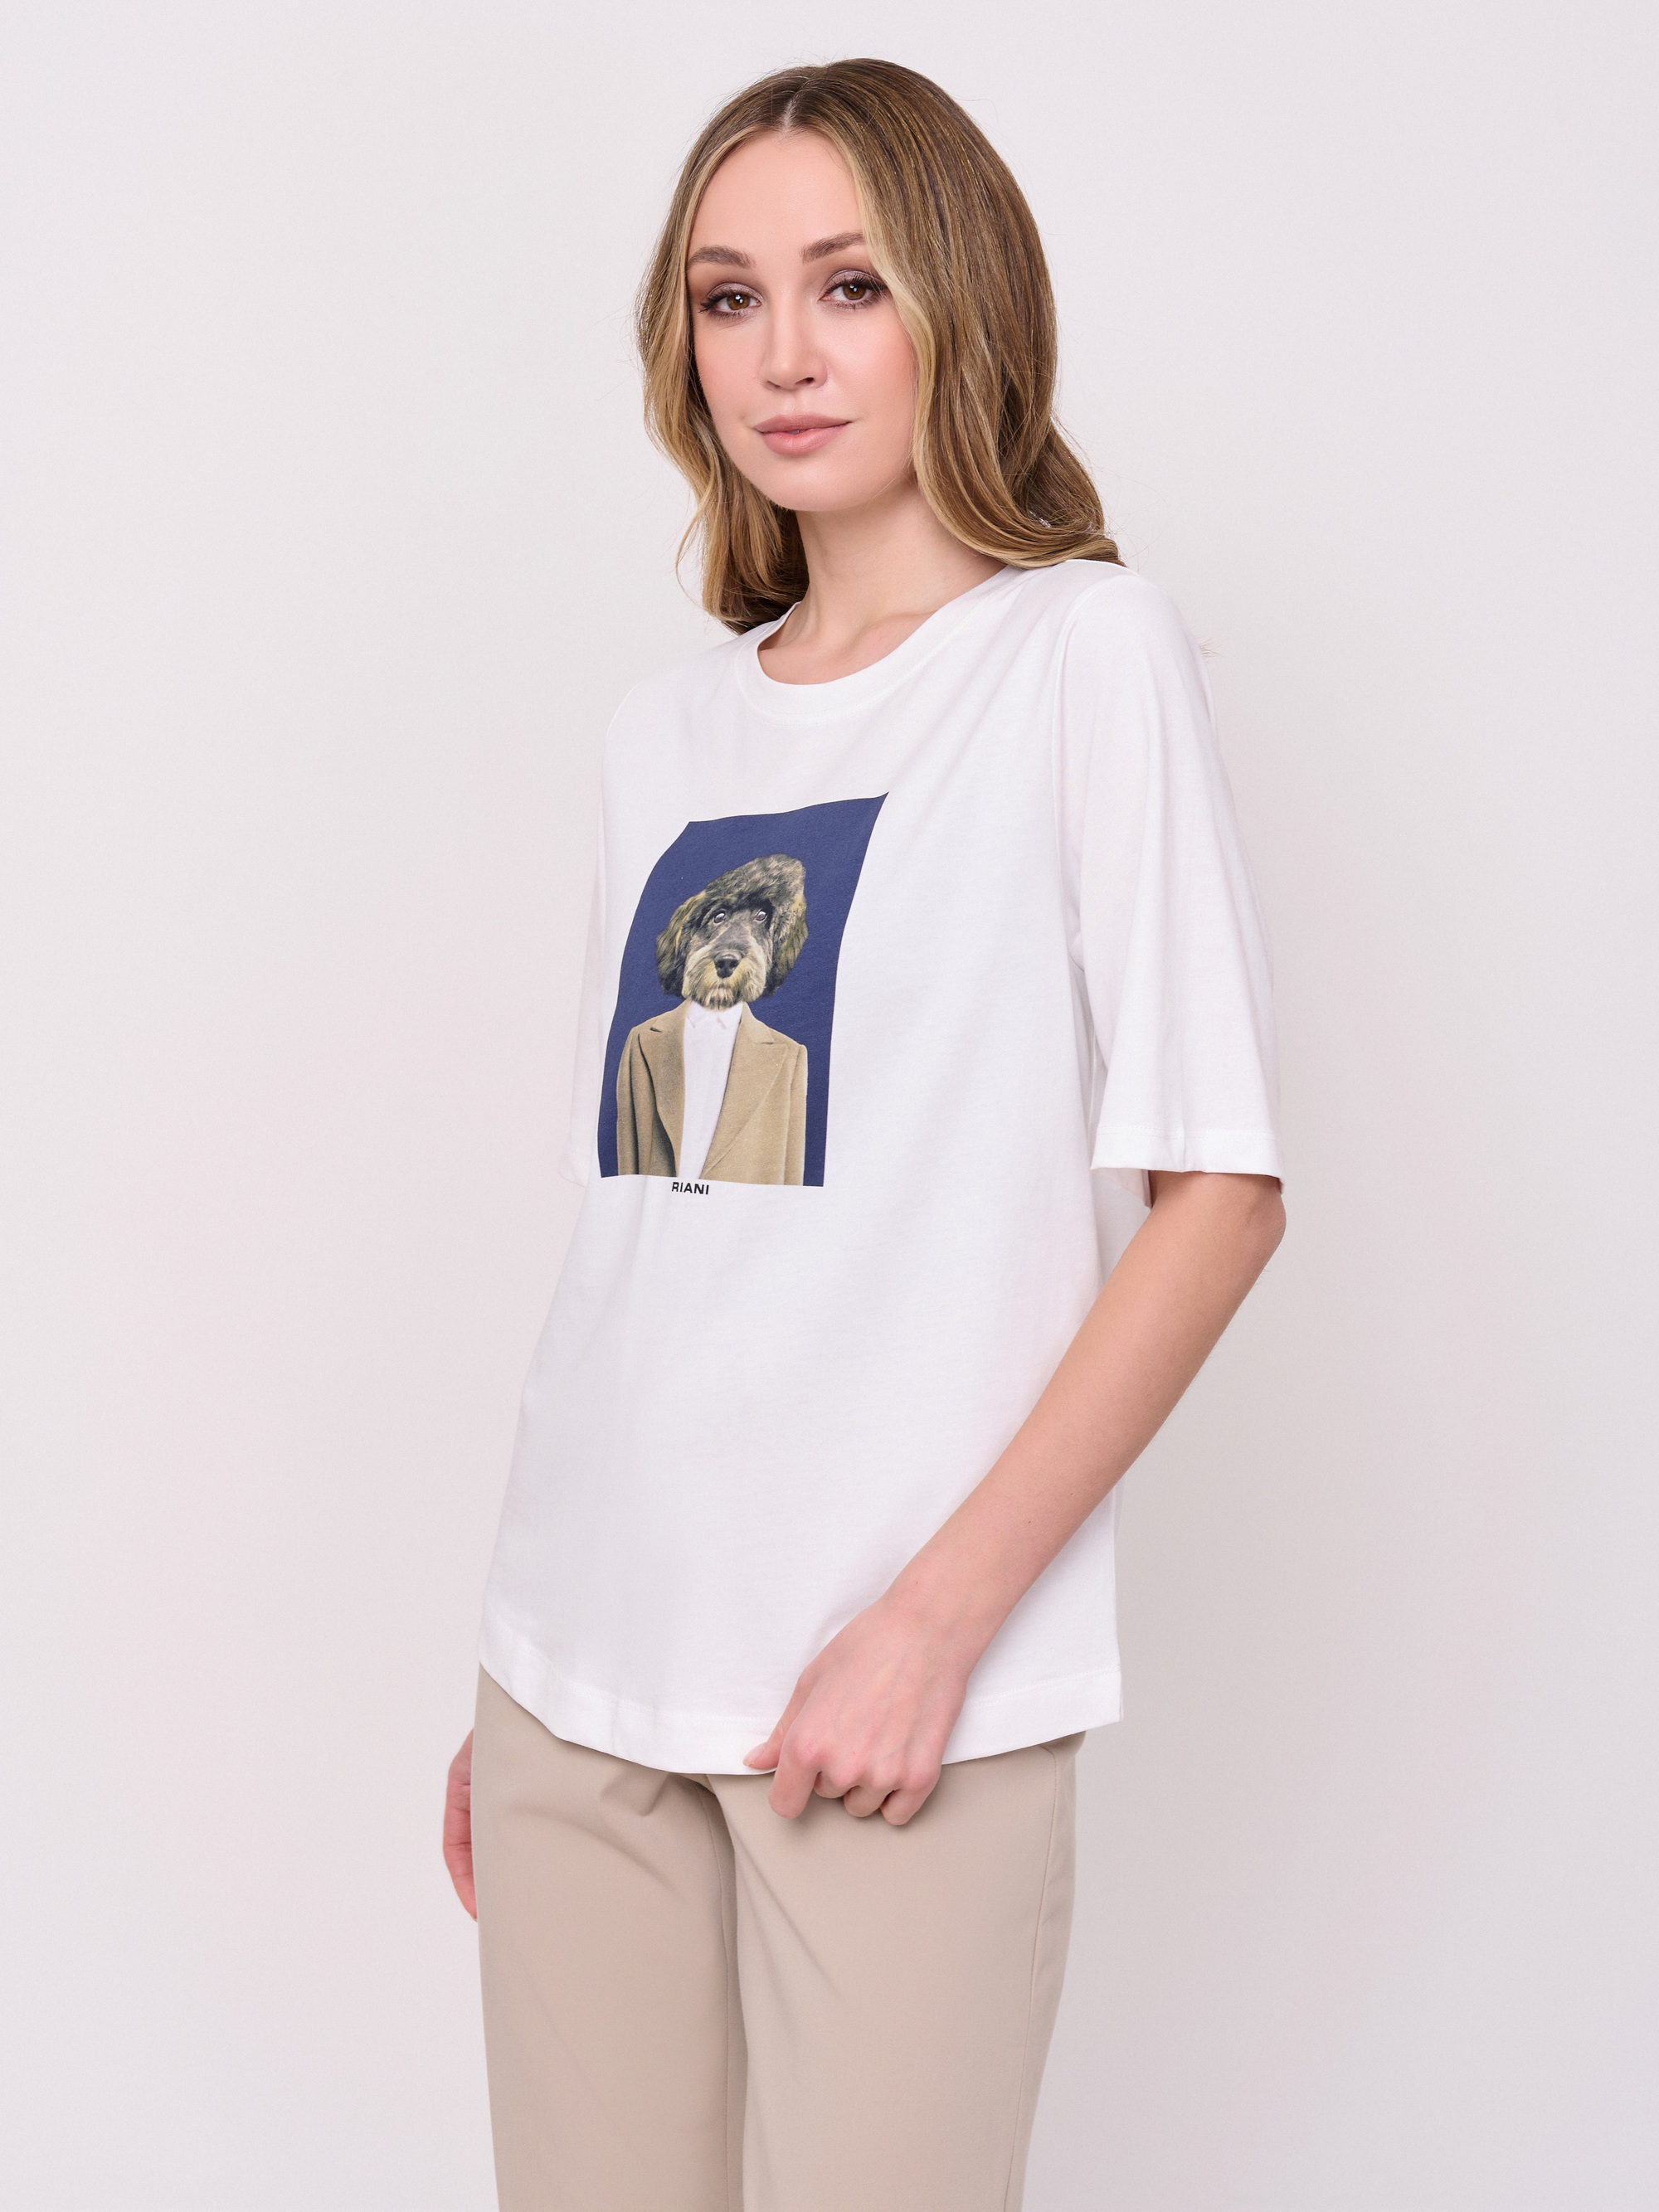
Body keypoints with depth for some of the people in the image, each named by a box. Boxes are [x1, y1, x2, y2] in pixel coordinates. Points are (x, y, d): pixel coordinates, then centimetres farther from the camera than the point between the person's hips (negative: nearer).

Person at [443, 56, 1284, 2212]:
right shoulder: (666, 731, 13)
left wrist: (940, 1617, -13)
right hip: (582, 1673, 5)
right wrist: (521, 1650, 12)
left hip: (905, 1690, -5)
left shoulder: (1086, 649, -2)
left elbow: (1218, 1191, -7)